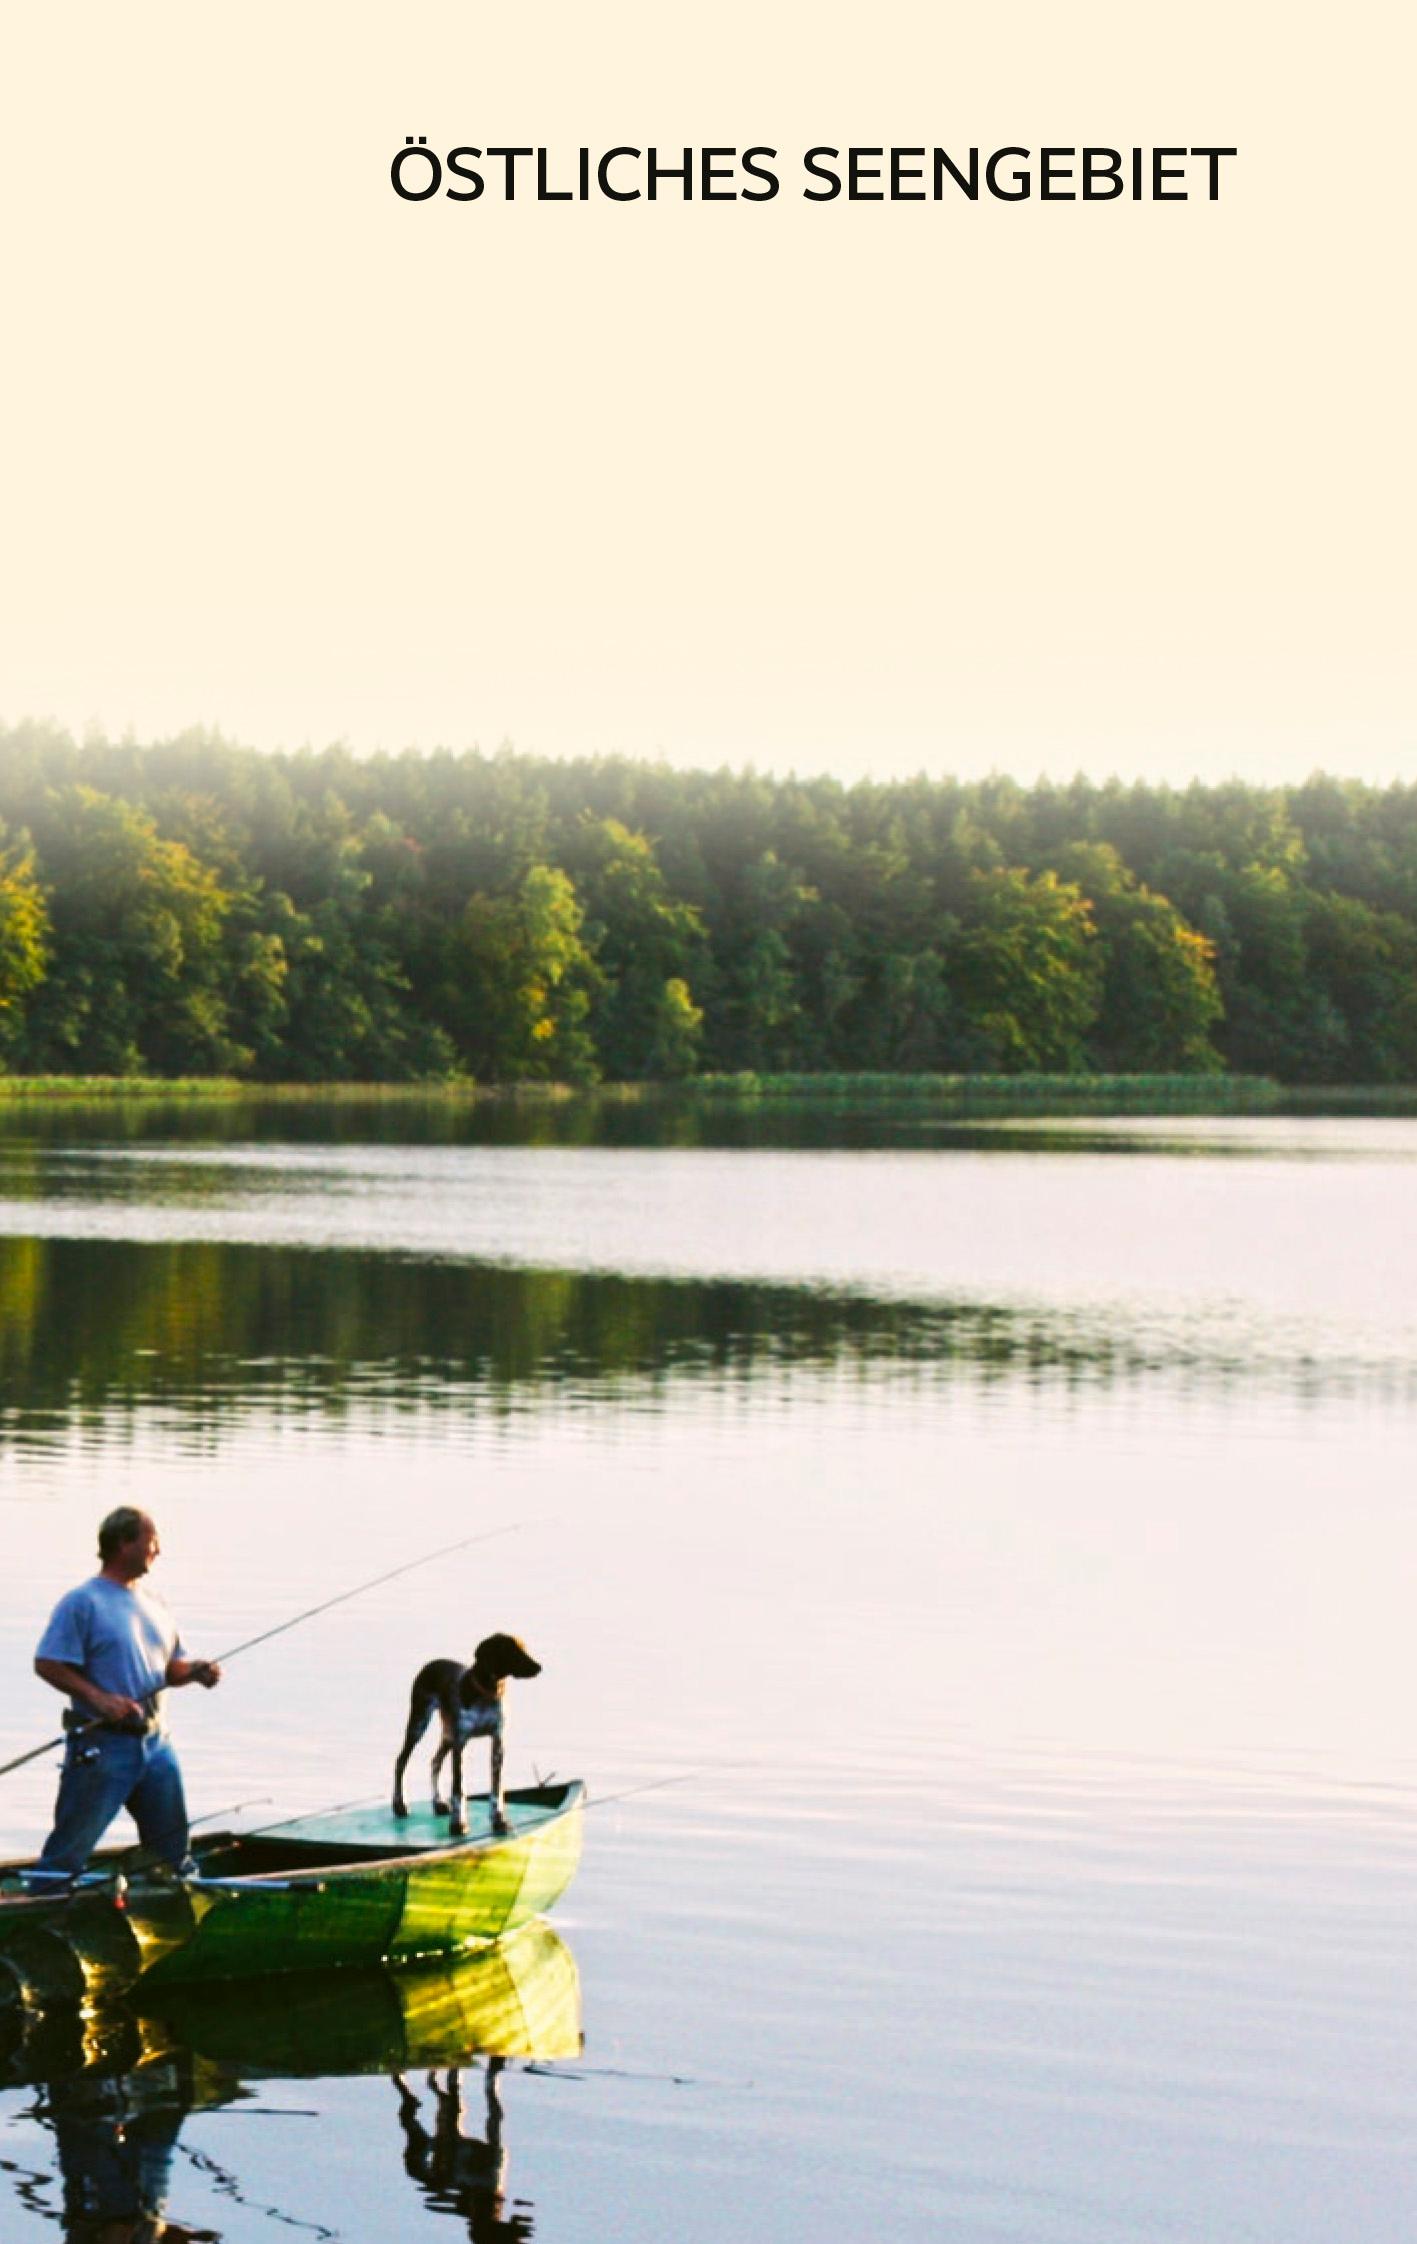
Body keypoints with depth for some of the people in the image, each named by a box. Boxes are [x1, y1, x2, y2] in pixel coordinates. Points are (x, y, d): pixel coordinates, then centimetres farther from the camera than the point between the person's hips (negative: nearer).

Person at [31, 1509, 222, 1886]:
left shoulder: (154, 1603, 14)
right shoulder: (82, 1603, -9)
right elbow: (47, 1664, -13)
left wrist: (196, 1671, -2)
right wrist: (99, 1698, -22)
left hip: (154, 1740, 7)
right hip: (100, 1745, -7)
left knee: (171, 1847, 13)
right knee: (70, 1847, -4)